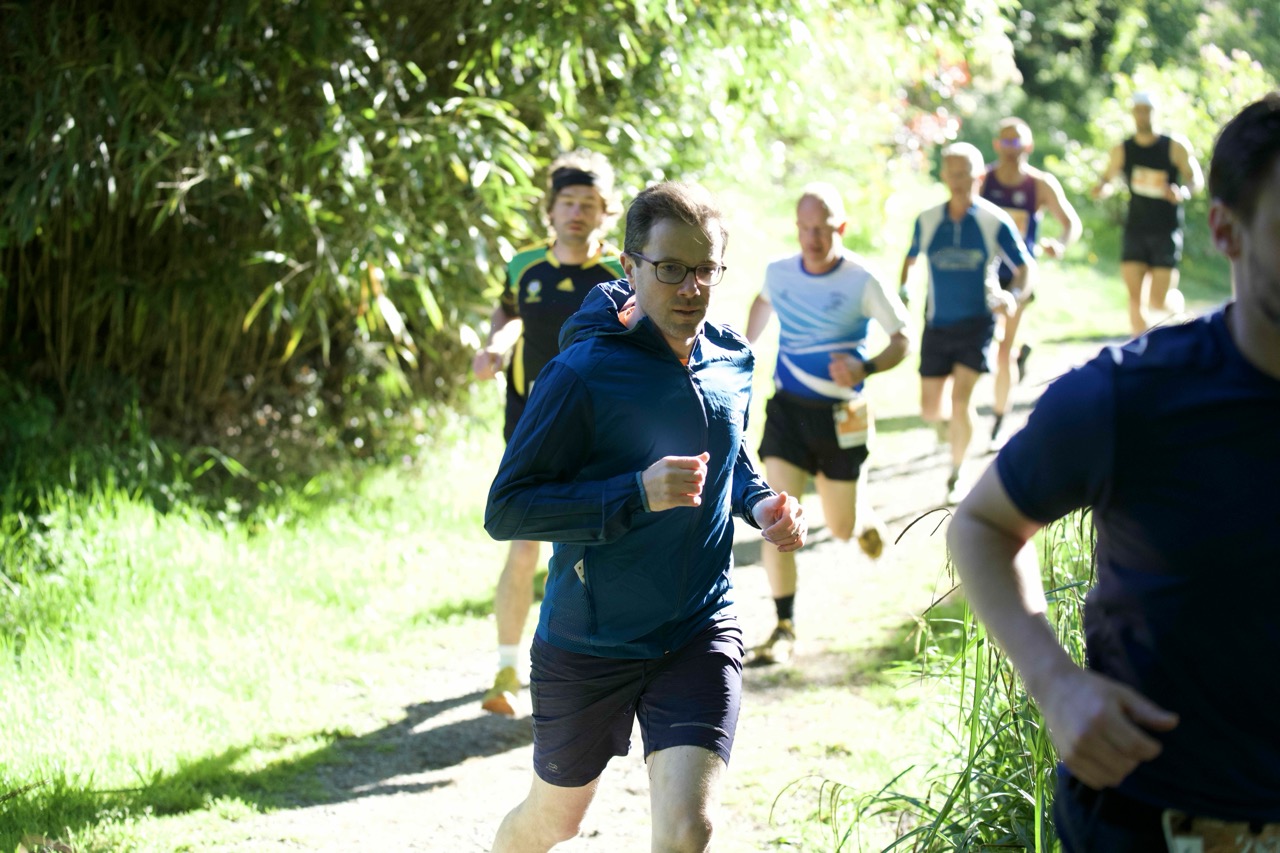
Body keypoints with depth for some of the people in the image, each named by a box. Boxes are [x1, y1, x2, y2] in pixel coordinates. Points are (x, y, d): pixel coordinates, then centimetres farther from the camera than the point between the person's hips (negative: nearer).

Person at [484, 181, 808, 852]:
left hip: (699, 633, 3)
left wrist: (760, 503, -1)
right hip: (589, 639, -3)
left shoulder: (731, 360, 0)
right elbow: (505, 509, -20)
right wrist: (637, 494, -30)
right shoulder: (581, 374, -18)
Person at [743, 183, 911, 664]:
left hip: (839, 417, -2)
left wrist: (864, 369, -25)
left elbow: (901, 341, -7)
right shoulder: (778, 273, -2)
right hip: (787, 408, 2)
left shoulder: (862, 281, -14)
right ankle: (784, 629, -3)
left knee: (840, 528, 8)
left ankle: (865, 519, 48)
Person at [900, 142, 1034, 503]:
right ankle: (948, 427, 42)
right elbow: (910, 259, 18)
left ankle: (955, 476, 3)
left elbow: (1025, 269, -3)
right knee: (929, 410, 3)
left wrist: (1014, 296, -23)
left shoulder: (995, 221, -8)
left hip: (976, 324, -3)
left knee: (961, 398, -17)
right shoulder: (927, 221, 1)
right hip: (937, 325, 3)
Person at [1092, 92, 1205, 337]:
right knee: (1135, 298, -8)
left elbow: (1196, 178, -2)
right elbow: (1108, 179, 12)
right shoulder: (1122, 150, 4)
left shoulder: (1174, 146, -3)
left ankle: (1177, 301, 33)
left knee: (1158, 303, -3)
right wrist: (1101, 188, -12)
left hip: (1167, 232, -2)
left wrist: (1183, 193, -24)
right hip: (1135, 231, 2)